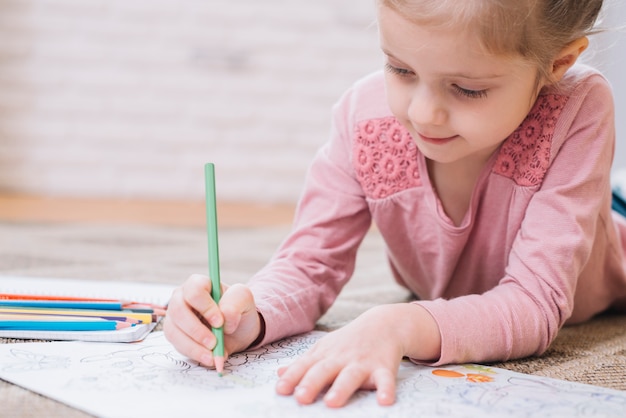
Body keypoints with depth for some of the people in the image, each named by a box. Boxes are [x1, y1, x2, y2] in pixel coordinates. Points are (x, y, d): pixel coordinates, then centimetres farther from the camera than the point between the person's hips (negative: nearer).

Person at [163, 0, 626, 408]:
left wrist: (401, 328, -57)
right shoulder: (367, 116, -29)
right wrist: (248, 318, -46)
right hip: (445, 306, 1)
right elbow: (310, 263, -25)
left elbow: (536, 302, -41)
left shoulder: (578, 112, -37)